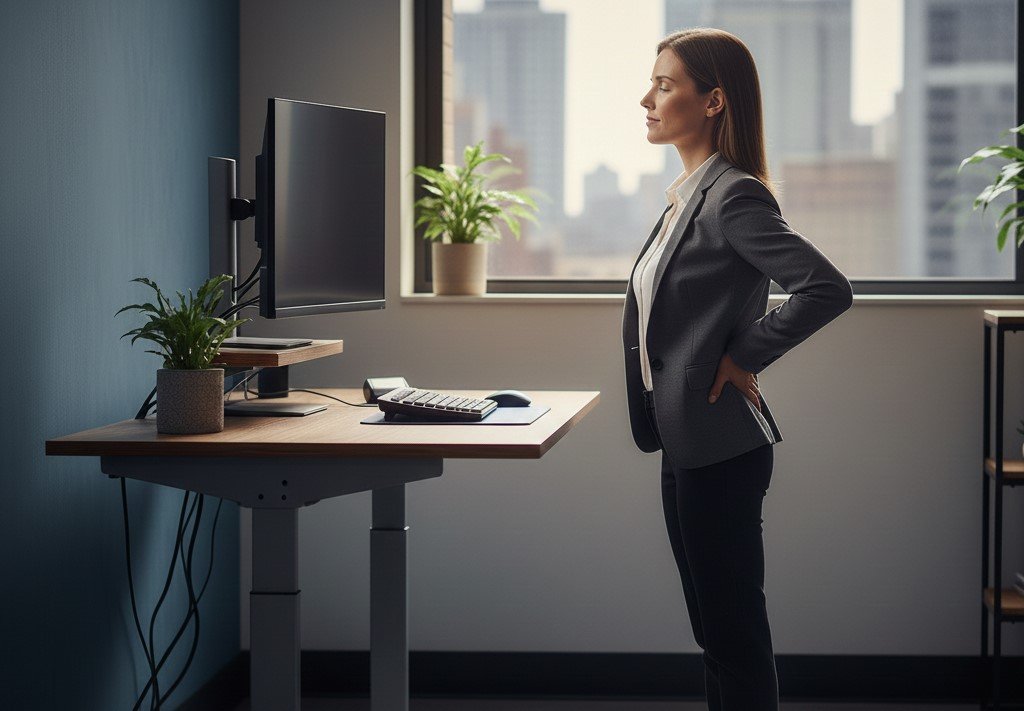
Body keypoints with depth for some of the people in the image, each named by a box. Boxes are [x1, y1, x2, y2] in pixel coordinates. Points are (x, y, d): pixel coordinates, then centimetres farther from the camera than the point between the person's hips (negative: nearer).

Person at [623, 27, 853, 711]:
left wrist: (744, 358, -18)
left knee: (735, 631, -1)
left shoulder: (735, 196, -16)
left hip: (720, 446, -10)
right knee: (716, 628, 17)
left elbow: (828, 288, -27)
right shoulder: (689, 194, 12)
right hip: (686, 444, 10)